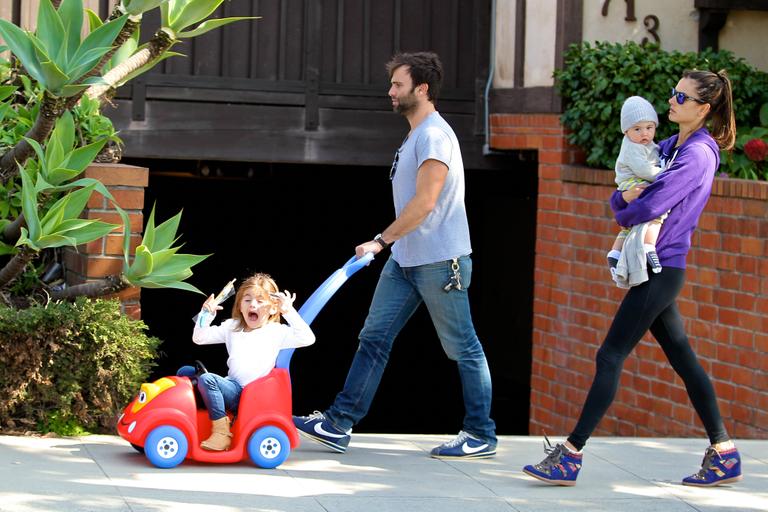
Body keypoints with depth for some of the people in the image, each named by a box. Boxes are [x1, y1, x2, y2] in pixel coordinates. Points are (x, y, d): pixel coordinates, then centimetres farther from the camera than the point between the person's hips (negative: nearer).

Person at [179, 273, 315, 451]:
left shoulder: (276, 331, 1)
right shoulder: (232, 327, 17)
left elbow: (307, 338, -12)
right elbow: (199, 338, 16)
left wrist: (289, 312, -15)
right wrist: (206, 315, -1)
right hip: (231, 387, 7)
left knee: (207, 379, -29)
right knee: (184, 372, 3)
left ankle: (221, 432, -26)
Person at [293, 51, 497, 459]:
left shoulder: (434, 136, -16)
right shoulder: (415, 136, 16)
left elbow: (425, 202, -23)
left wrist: (382, 240, -20)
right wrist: (389, 243, 19)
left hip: (439, 261, -10)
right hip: (405, 258, 10)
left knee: (463, 348, 0)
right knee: (374, 338, 5)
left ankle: (481, 437, 8)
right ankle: (338, 425, 4)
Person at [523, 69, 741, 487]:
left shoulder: (697, 155, -14)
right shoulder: (668, 147, 13)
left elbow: (652, 205, -23)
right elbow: (620, 201, 10)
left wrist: (625, 215, -2)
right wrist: (624, 197, -13)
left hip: (661, 269, -9)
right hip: (654, 268, 9)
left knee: (610, 356, -9)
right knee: (683, 358, 11)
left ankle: (570, 456, -8)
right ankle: (724, 454, 15)